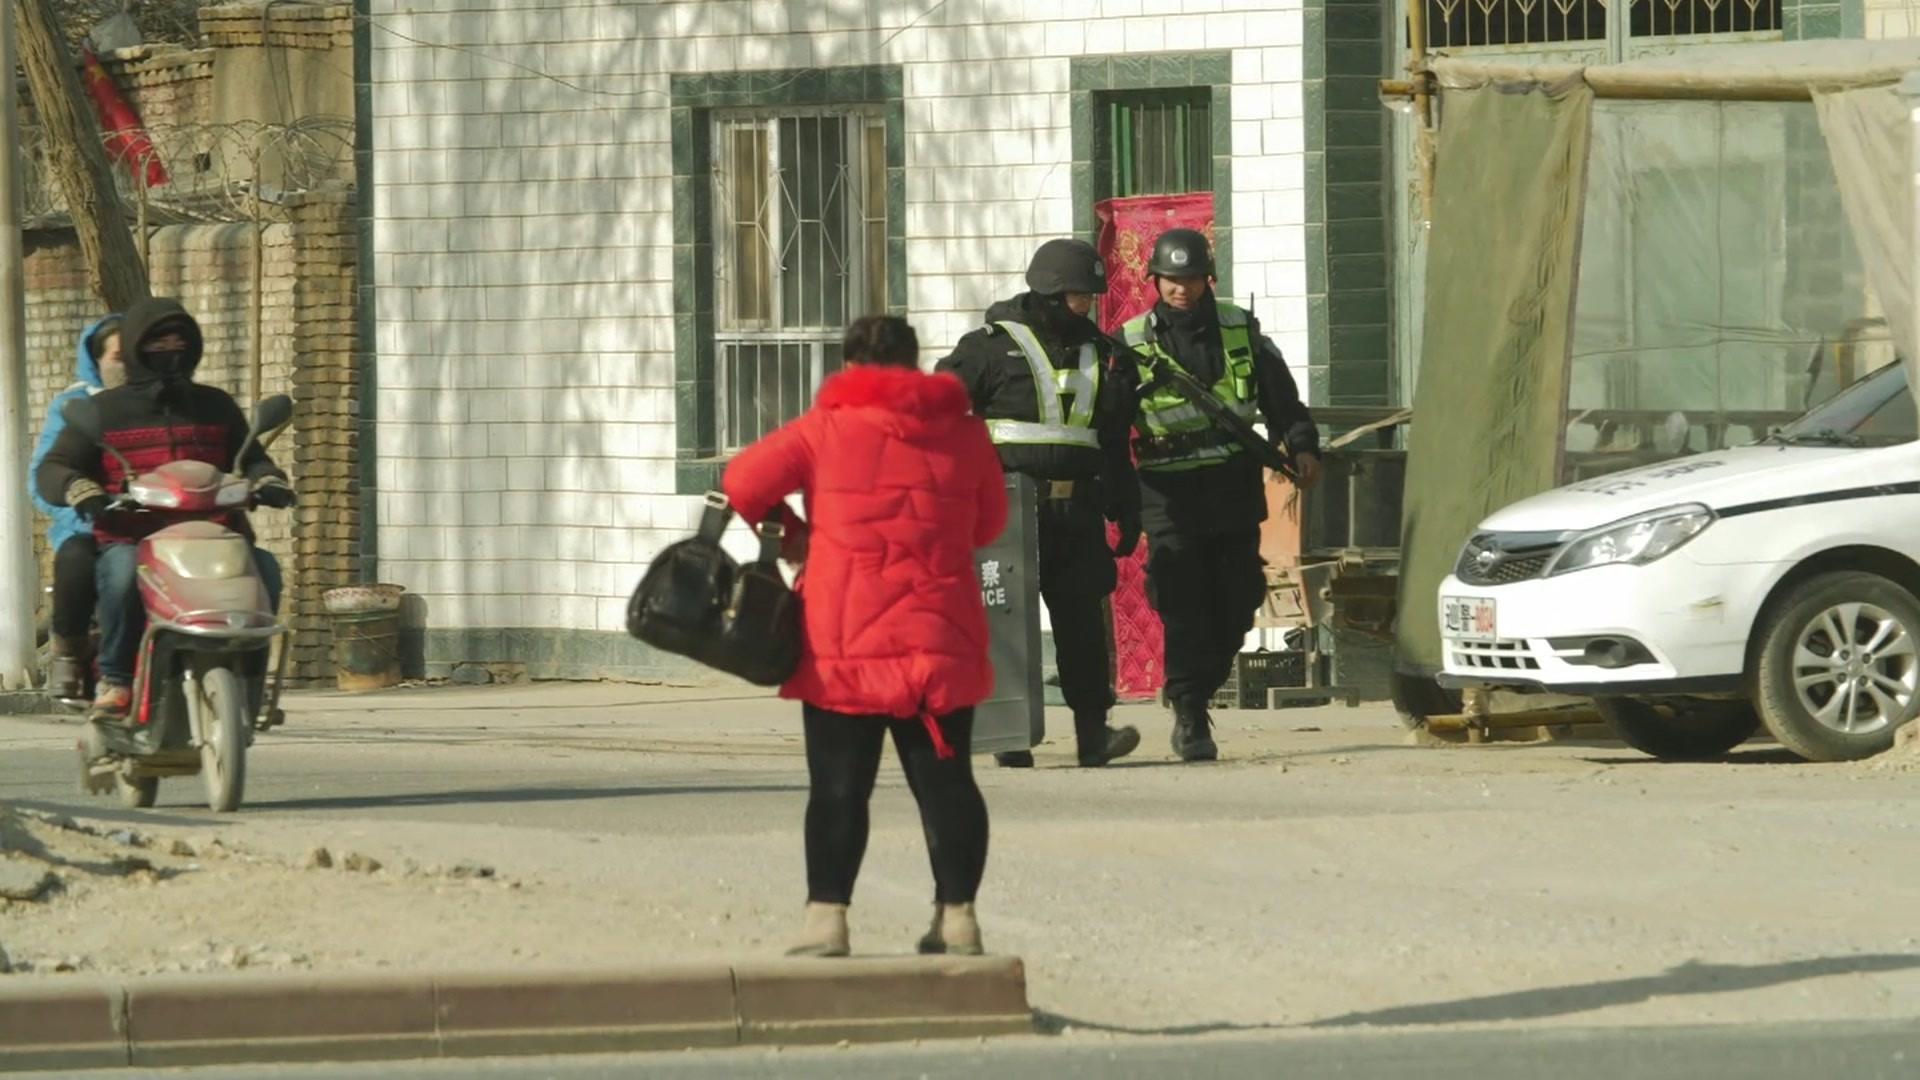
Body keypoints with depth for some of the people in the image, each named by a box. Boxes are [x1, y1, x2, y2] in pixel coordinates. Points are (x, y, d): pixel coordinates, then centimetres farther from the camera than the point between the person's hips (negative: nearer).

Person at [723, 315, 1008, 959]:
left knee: (838, 786, 1)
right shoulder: (963, 433, 6)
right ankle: (957, 916, 7)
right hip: (941, 641, 3)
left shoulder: (826, 429, -3)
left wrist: (791, 531, 16)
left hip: (846, 644, -2)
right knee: (944, 780, 8)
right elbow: (989, 522, 17)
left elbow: (743, 483, -1)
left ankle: (826, 921, -3)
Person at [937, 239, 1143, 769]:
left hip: (1077, 513, 5)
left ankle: (1093, 730, 1)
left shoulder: (1096, 355, 15)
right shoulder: (994, 347, -2)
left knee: (1083, 617, 0)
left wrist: (1125, 510, 19)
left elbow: (1114, 443, 23)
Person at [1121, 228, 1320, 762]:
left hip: (1234, 492, 3)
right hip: (1170, 497, -3)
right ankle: (1190, 720, -7)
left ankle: (1195, 698, 24)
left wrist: (1302, 446, -1)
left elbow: (1280, 397, 14)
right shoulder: (1132, 344, 2)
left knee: (1235, 605, 6)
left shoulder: (1239, 331, 8)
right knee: (1184, 612, -10)